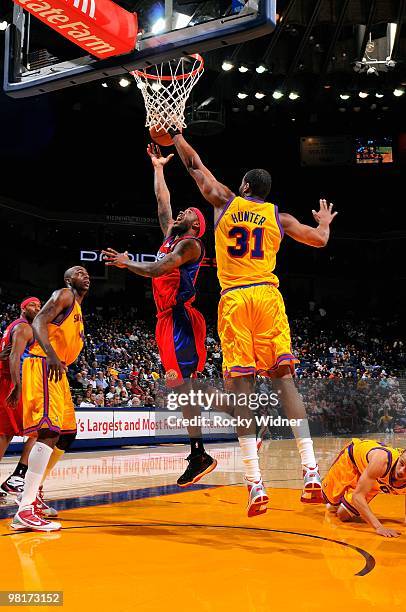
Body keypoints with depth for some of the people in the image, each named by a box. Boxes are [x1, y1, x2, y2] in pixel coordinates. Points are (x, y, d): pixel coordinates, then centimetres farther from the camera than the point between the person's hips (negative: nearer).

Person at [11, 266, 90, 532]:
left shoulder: (77, 309, 28)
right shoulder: (63, 295, -1)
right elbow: (39, 322, -16)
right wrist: (51, 354, -30)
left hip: (58, 370, 11)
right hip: (44, 364, -11)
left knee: (67, 433, 13)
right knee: (49, 432, -22)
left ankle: (32, 492, 22)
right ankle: (25, 511, -28)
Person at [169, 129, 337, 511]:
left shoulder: (225, 203, 13)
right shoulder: (278, 217, 14)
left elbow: (195, 166, 24)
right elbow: (319, 239, 13)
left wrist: (176, 137, 41)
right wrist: (324, 222, 36)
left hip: (233, 300, -1)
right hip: (267, 296, 1)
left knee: (241, 385, -3)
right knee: (283, 377, -1)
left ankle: (255, 482, -8)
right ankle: (310, 470, -11)